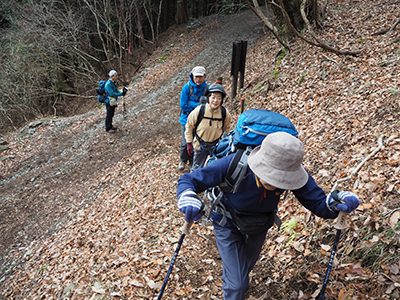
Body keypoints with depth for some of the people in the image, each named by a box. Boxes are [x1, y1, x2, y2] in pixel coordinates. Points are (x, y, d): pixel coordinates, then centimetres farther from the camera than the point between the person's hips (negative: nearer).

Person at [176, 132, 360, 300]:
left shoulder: (291, 171, -33)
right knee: (236, 285, -6)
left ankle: (229, 280, 69)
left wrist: (335, 203, -50)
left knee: (246, 265, 32)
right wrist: (187, 199, -56)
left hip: (259, 224, 4)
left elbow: (318, 203, -26)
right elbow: (188, 180, -33)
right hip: (228, 223, -4)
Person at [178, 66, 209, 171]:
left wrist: (191, 104, -18)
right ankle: (183, 161, 30)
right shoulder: (187, 87, -11)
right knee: (186, 142, 3)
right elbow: (183, 106, -13)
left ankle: (192, 162, 32)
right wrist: (198, 105, -15)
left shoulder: (207, 88, -7)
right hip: (187, 119, -1)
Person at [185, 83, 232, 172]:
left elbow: (226, 128, 8)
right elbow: (189, 126, -5)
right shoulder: (199, 111, -19)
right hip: (200, 145, -1)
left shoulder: (224, 113, -13)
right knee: (196, 169, 14)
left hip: (217, 145, 1)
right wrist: (189, 144, -5)